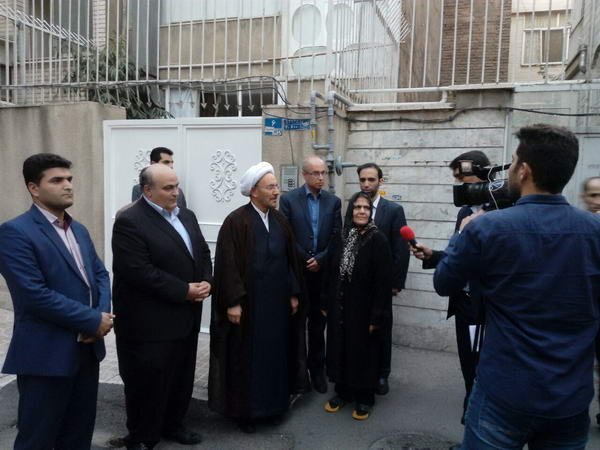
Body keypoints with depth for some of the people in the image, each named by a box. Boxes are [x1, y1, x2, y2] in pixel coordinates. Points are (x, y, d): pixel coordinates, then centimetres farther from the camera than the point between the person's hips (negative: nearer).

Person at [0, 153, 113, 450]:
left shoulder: (79, 230, 11)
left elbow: (100, 274, 11)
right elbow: (35, 295, -22)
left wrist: (103, 314, -9)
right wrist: (93, 321, -17)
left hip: (87, 348, 7)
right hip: (46, 354, -7)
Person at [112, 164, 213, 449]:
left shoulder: (186, 216, 10)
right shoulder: (129, 222, -16)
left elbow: (203, 253, 14)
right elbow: (139, 273, -23)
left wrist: (206, 281, -6)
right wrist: (185, 291, -20)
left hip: (185, 317, 8)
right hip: (149, 323, -7)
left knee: (181, 377, 19)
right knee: (148, 382, 8)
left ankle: (172, 424, 40)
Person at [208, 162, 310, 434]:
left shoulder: (280, 220, 6)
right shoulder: (236, 221, -13)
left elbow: (291, 259, 9)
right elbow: (227, 264, -16)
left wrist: (294, 294, 8)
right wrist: (232, 302, -18)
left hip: (277, 302, 6)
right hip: (248, 304, -6)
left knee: (275, 352, 15)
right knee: (246, 356, 8)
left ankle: (274, 404, 32)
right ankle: (244, 410, 24)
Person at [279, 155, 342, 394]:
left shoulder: (333, 201, 5)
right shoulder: (289, 199, -3)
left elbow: (337, 237, 2)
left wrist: (320, 260, -9)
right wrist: (305, 260, -9)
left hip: (322, 271, 2)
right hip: (296, 271, -2)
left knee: (318, 323, 10)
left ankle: (317, 368, 23)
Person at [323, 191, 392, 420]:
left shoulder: (378, 240, -12)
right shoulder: (343, 238, 3)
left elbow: (384, 281, -14)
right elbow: (333, 273, 8)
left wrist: (377, 316, -16)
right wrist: (327, 303, 7)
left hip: (363, 309, -4)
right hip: (340, 307, 5)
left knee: (363, 351, 9)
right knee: (340, 348, 14)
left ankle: (365, 398, 27)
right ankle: (342, 391, 33)